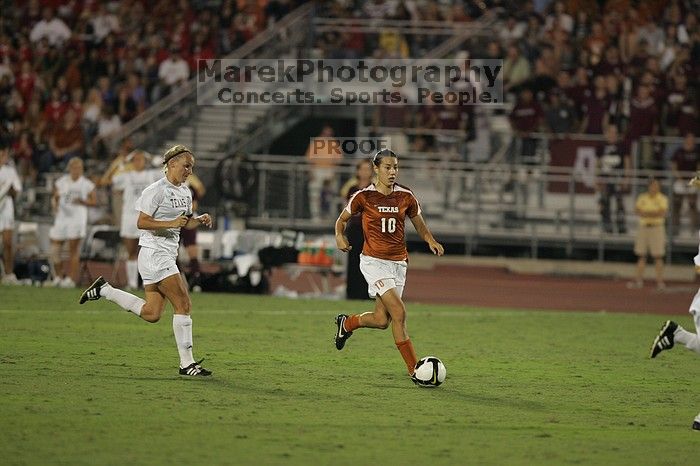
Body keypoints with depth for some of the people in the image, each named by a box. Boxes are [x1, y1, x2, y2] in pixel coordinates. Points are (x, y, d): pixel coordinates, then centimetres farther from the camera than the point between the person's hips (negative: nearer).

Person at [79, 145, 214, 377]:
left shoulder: (185, 192, 13)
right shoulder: (157, 190, -13)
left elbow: (184, 222, 25)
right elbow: (141, 222, -16)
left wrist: (199, 220, 4)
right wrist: (171, 223, -24)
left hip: (167, 255, 9)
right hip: (154, 252, -9)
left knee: (152, 314, 9)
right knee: (183, 305, -12)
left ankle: (104, 289, 21)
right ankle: (187, 363, -9)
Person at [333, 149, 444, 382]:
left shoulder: (406, 196, 4)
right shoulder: (363, 196, -6)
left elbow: (419, 224, 16)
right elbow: (341, 220, 8)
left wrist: (431, 241, -3)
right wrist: (340, 237, -13)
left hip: (398, 262, 5)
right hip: (374, 261, -5)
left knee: (382, 321, 4)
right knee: (398, 312, -18)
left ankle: (346, 323, 37)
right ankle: (414, 369, -14)